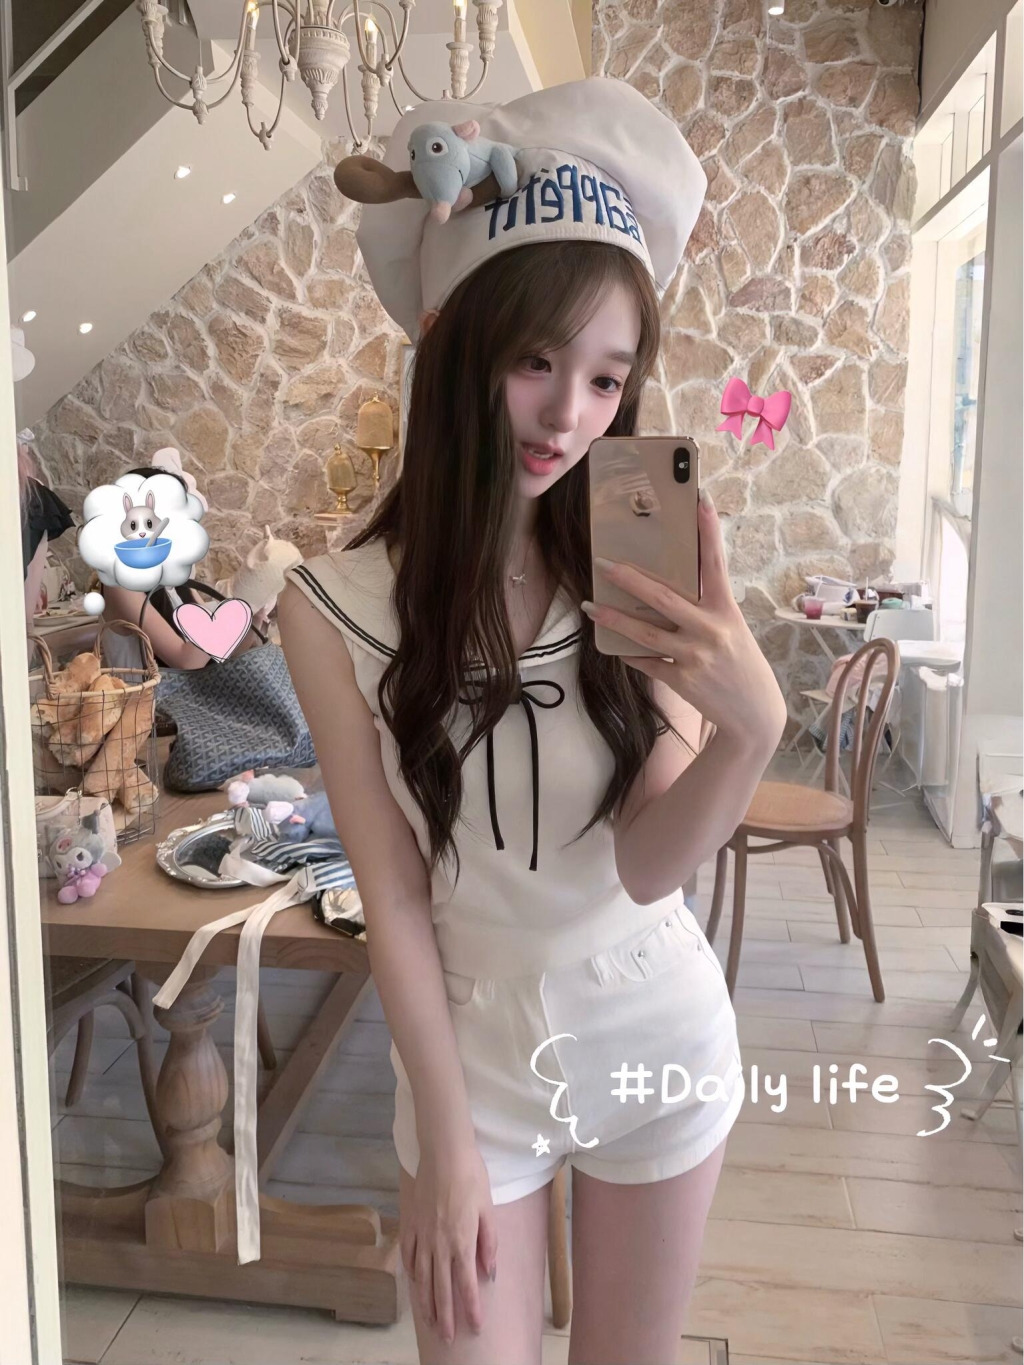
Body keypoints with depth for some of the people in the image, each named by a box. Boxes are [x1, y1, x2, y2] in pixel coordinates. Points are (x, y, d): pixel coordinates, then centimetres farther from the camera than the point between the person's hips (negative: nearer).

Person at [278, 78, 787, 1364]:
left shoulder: (640, 575, -12)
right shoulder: (337, 608, -18)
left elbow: (648, 868, -17)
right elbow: (392, 897, -12)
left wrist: (753, 728, -36)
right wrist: (444, 1137, -7)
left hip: (660, 1032, 2)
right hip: (472, 1049, -1)